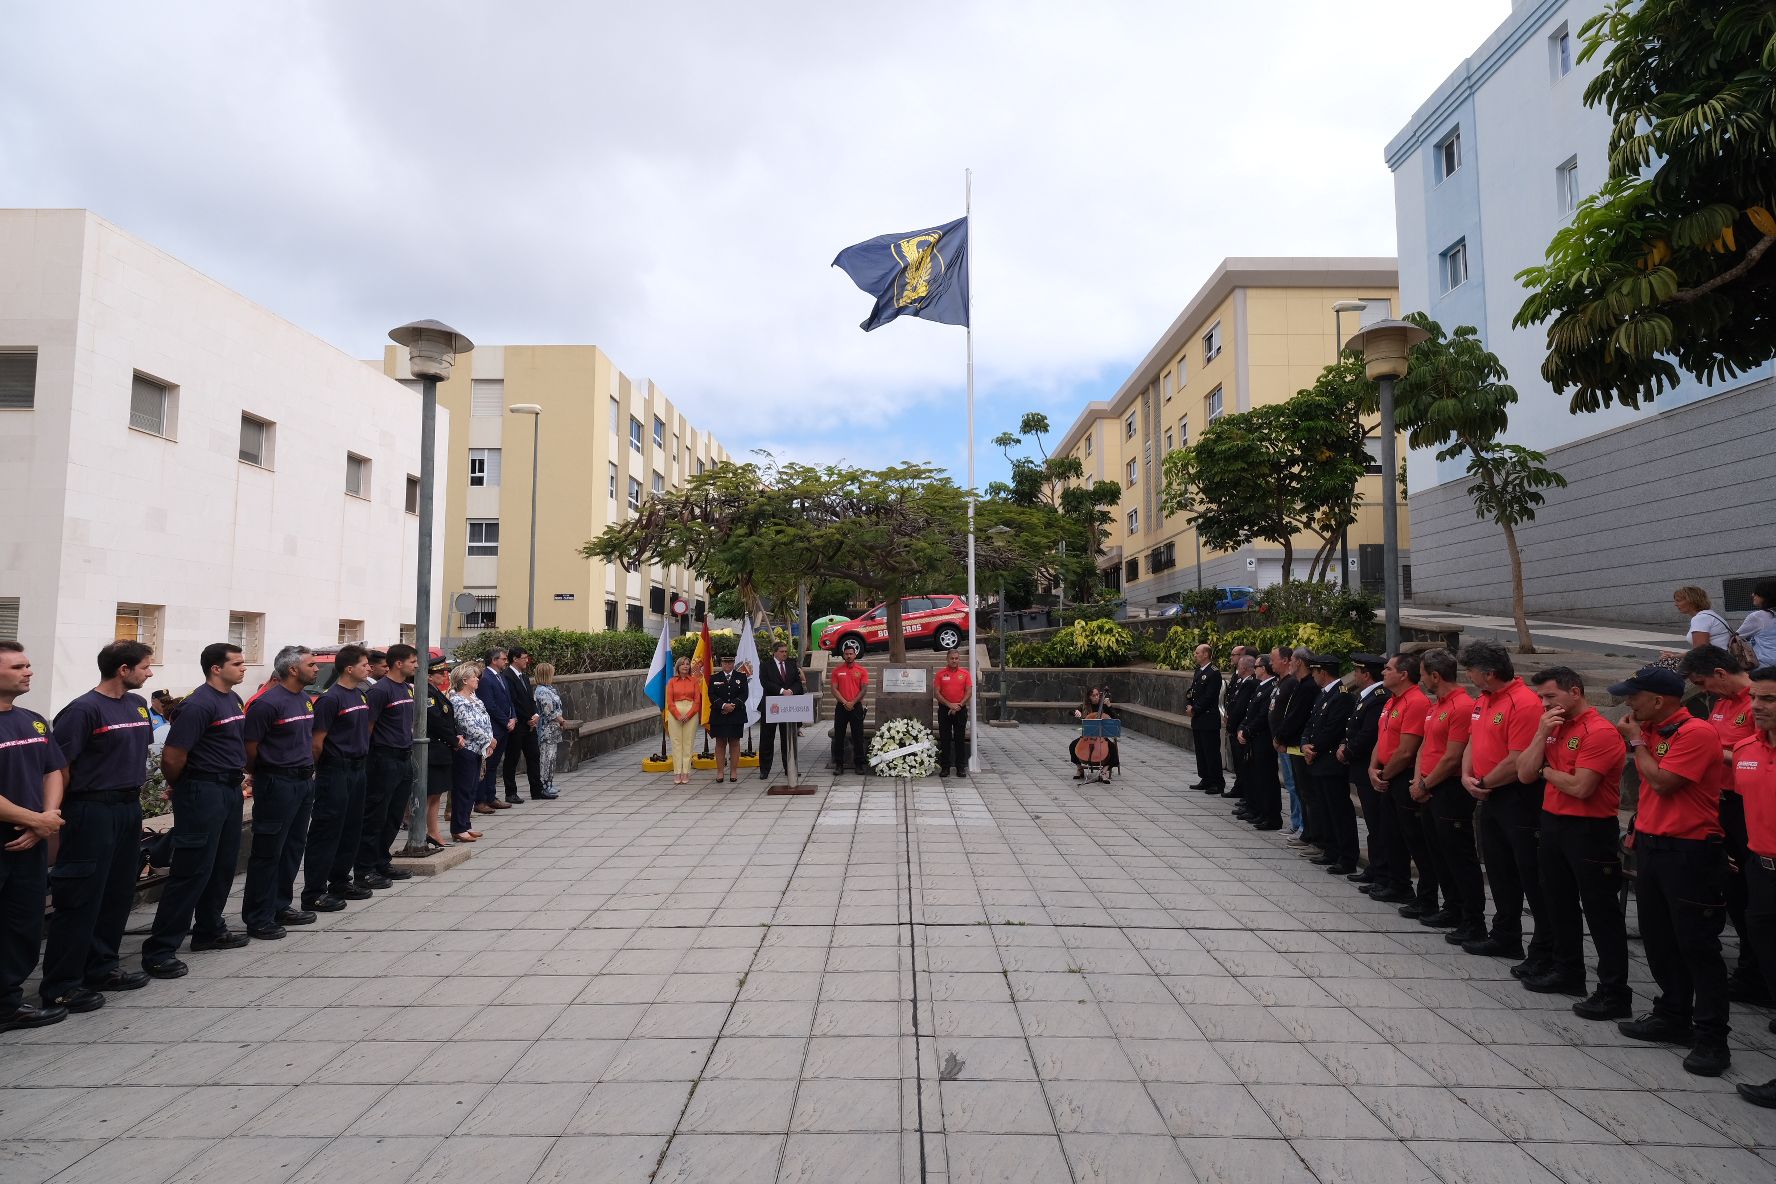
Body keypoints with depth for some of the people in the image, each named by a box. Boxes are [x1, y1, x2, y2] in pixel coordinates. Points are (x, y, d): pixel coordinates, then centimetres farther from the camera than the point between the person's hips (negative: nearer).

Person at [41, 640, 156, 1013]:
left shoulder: (138, 704, 10)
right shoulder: (84, 710, -14)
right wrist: (57, 812, -14)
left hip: (129, 808, 8)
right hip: (92, 811, -8)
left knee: (119, 894, 14)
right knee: (81, 898, -2)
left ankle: (101, 967, 26)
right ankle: (60, 985, 7)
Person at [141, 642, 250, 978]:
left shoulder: (234, 700, 11)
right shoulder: (199, 705, -17)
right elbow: (171, 758, -17)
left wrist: (238, 774, 13)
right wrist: (180, 788, -1)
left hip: (231, 790, 9)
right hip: (203, 792, -9)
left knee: (223, 865, 16)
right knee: (192, 871, -6)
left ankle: (209, 931, 30)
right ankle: (159, 951, 2)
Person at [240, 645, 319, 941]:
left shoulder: (306, 698, 11)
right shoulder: (267, 703, -16)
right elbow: (249, 748, -13)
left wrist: (309, 769, 15)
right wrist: (263, 778, 0)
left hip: (304, 782, 8)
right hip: (277, 784, -8)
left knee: (293, 847, 15)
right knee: (268, 852, -1)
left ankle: (280, 907, 27)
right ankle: (258, 919, 8)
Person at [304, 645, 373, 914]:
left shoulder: (362, 695, 12)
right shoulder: (330, 698, -14)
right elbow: (317, 742, -13)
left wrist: (362, 758, 16)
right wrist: (319, 770, -6)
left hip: (357, 768, 9)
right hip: (335, 771, -9)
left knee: (352, 829, 15)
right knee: (327, 831, -4)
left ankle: (340, 881, 27)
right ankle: (314, 893, 2)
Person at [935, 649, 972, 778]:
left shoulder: (965, 674, 4)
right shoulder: (940, 674, 3)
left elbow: (968, 692, 0)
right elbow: (937, 692, -3)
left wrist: (959, 705, -11)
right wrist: (949, 705, -12)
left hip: (960, 710, 0)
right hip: (944, 709, 0)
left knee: (960, 739, 3)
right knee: (944, 739, 3)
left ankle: (960, 767, 9)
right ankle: (945, 767, 9)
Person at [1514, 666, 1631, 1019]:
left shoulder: (1600, 732, -17)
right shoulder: (1552, 726, 9)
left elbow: (1580, 787, -23)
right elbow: (1525, 774, 2)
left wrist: (1546, 770, -6)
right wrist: (1542, 734, -7)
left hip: (1589, 830, -9)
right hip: (1553, 824, 9)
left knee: (1600, 910, -1)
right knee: (1559, 903, 19)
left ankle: (1614, 993, 6)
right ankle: (1568, 971, 34)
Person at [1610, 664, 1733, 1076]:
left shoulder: (1696, 733, -16)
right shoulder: (1651, 730, 9)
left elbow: (1661, 782, -21)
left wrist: (1637, 741, -9)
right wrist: (1639, 832, 10)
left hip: (1690, 852, -8)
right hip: (1652, 845, 9)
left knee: (1697, 945, -2)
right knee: (1659, 940, 16)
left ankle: (1712, 1038, 7)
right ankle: (1673, 1016, 28)